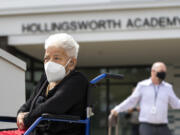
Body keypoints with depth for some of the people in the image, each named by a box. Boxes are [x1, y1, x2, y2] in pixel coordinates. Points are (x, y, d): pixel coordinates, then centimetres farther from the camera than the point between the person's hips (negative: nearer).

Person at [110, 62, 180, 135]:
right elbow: (131, 101, 6)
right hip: (146, 126, -3)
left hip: (162, 128, 3)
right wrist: (117, 109, -4)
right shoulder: (142, 85, 2)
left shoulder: (167, 87, 7)